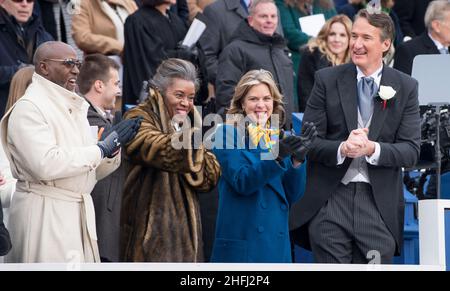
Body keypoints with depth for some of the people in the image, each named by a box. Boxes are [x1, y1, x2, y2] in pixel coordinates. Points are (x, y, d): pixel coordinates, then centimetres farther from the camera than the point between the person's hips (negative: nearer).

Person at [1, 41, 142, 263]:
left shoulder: (74, 108, 16)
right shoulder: (29, 108, -9)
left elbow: (94, 171, 20)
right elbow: (45, 164, -23)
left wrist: (113, 146, -1)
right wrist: (101, 149, -14)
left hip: (80, 211, 8)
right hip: (46, 213, -8)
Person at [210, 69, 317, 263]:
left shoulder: (278, 137, 12)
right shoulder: (228, 134, -1)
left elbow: (292, 195, 7)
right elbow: (242, 182, -14)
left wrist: (298, 160, -9)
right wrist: (277, 156, -26)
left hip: (277, 241, 5)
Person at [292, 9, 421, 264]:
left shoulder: (406, 87, 6)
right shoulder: (327, 80, 4)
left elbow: (411, 150, 0)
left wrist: (373, 148, -19)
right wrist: (341, 149, -19)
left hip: (379, 202, 0)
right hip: (330, 200, 0)